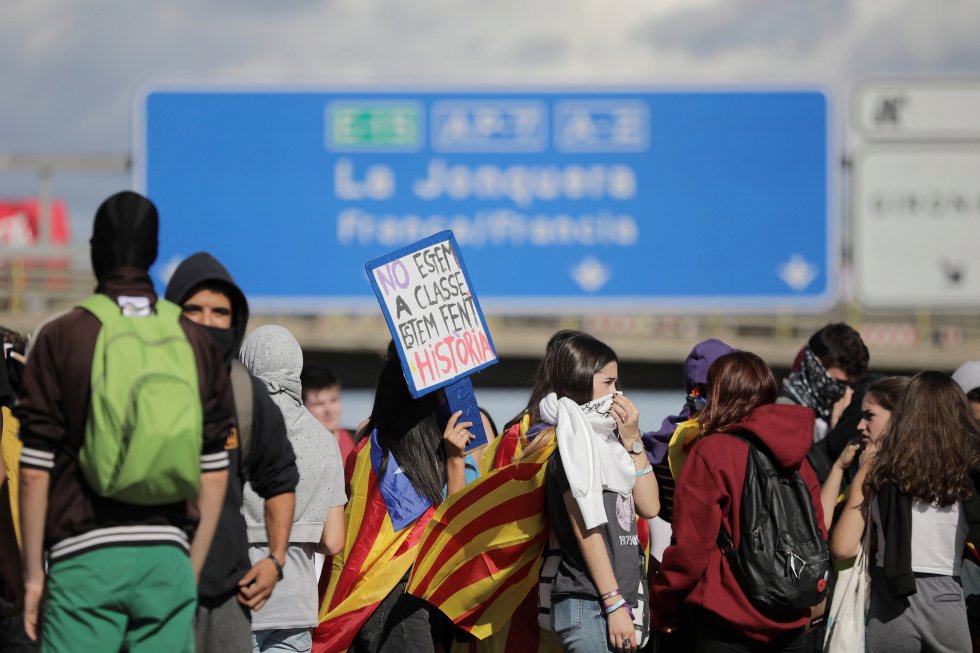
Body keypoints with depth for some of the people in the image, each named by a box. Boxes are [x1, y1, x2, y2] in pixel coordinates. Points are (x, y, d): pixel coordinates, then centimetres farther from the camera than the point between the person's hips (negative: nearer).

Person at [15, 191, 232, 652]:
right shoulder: (197, 343, 9)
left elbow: (34, 473, -2)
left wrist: (33, 576, 5)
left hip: (86, 558, -3)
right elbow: (214, 477, 9)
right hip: (168, 557, 3)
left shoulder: (60, 338, -1)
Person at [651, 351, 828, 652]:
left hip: (729, 627, -6)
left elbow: (690, 547, -12)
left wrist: (661, 607, 0)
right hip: (791, 625, 6)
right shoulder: (795, 455, 7)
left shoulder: (711, 453, -11)